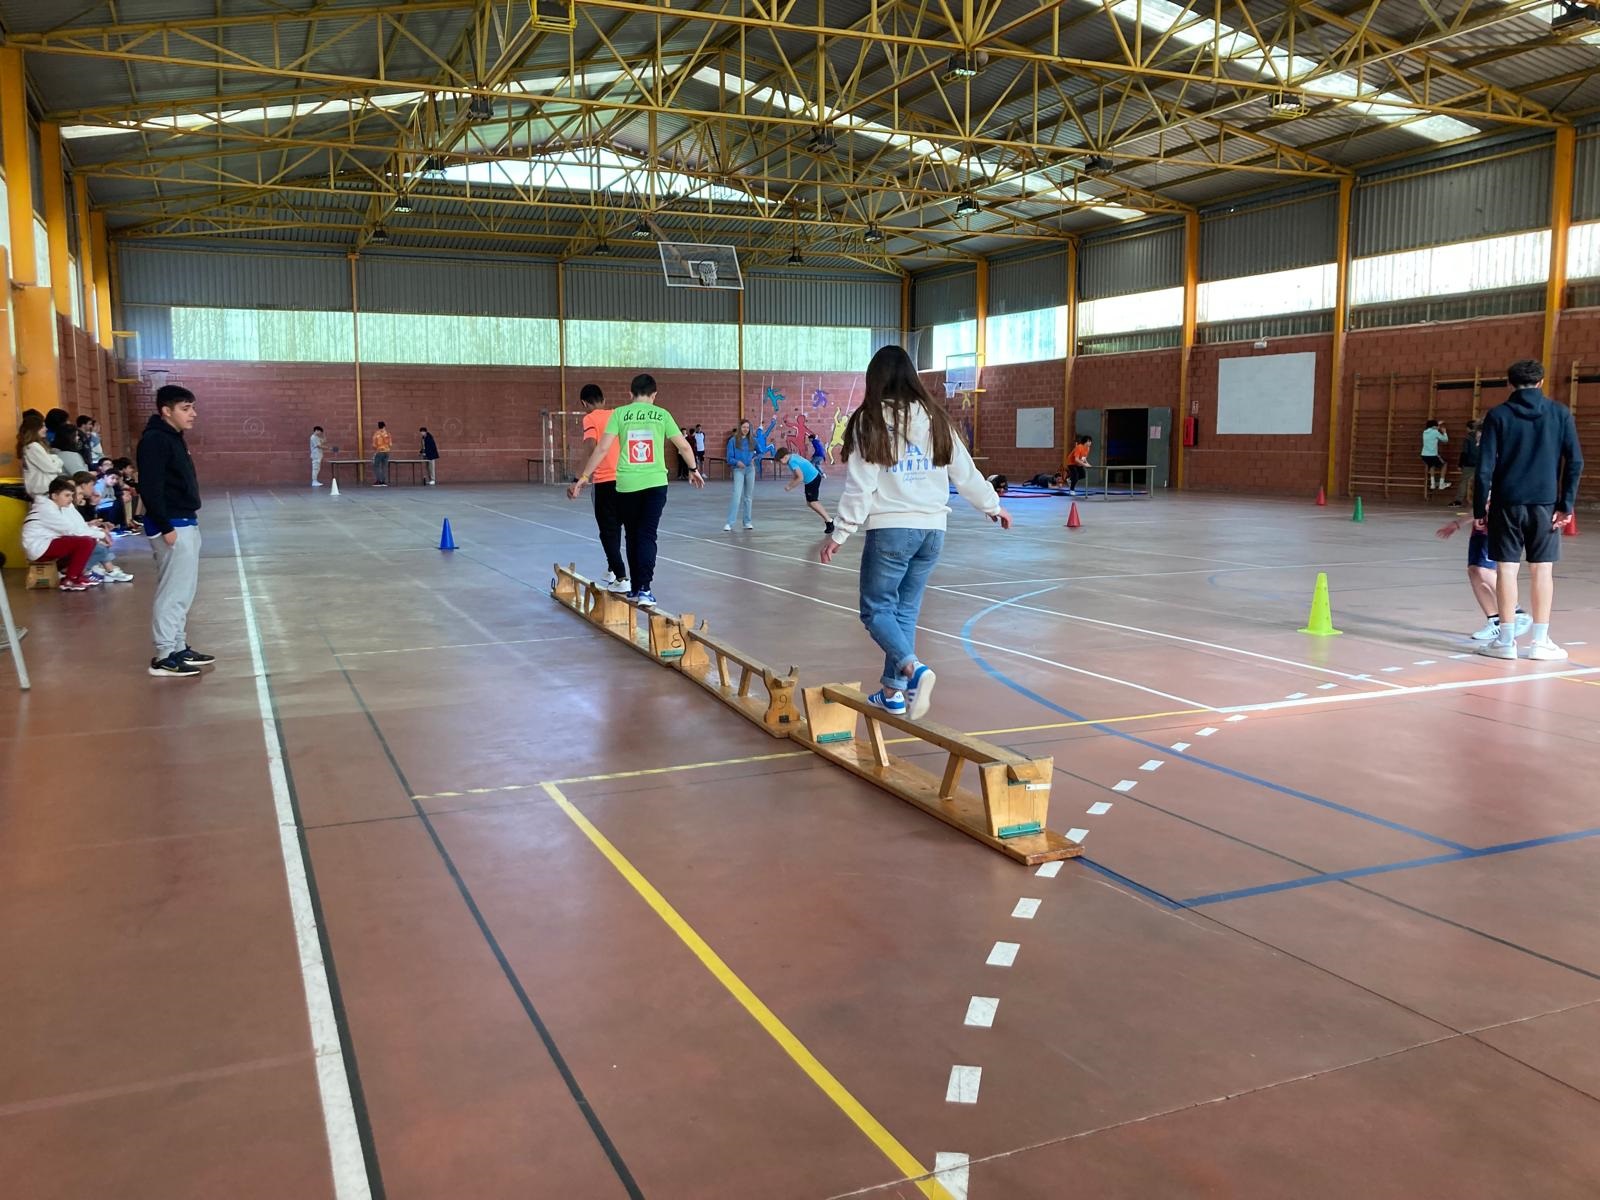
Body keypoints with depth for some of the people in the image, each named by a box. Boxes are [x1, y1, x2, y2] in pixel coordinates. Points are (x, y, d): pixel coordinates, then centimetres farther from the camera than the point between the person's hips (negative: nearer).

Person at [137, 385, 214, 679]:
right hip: (171, 526, -10)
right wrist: (166, 527, -23)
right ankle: (164, 657, -1)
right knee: (172, 591, -6)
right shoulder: (155, 439, -15)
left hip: (186, 524, 10)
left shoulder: (174, 438, 15)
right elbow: (150, 488, -21)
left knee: (183, 590, 15)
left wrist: (188, 520, 16)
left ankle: (178, 647, 23)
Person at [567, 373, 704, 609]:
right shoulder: (661, 414, 5)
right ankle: (644, 589, -13)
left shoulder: (620, 414, 2)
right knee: (647, 535, 0)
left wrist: (583, 477, 1)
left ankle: (635, 588, 22)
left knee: (633, 536, 13)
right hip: (655, 482, 0)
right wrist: (693, 469, 27)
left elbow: (602, 448, -4)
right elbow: (684, 446, 9)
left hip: (627, 483, 0)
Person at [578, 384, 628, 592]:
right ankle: (612, 570, 34)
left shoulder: (590, 419, -3)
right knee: (615, 527, 22)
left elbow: (591, 445, -18)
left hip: (606, 481, -5)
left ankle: (621, 579, -7)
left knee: (609, 531, 2)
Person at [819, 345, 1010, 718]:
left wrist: (839, 534, -4)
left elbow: (860, 486, -9)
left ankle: (913, 669, -21)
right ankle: (893, 692, 18)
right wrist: (993, 506, 28)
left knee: (876, 609, 3)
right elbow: (966, 473, 13)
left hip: (890, 529, -5)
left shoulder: (870, 421, -6)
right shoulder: (936, 418, 7)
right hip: (932, 529, 5)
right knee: (906, 609, 14)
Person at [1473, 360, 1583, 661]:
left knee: (1506, 568, 2)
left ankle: (1506, 640, 4)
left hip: (1507, 503, -1)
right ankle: (1540, 641, 8)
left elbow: (1485, 467, -4)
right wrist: (1566, 504, 2)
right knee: (1542, 570, 5)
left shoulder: (1498, 415, 0)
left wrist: (1479, 509, 0)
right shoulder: (1560, 413, 4)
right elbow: (1575, 462, -1)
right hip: (1545, 504, 1)